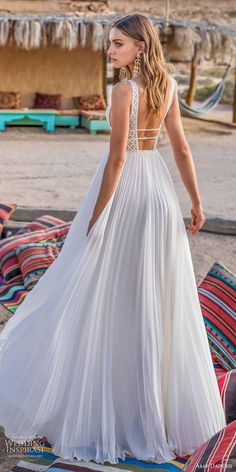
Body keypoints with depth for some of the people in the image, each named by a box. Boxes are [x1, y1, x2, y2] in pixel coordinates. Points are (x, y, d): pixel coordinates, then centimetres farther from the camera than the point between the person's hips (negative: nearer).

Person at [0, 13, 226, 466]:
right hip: (159, 186, 7)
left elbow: (117, 157, -19)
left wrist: (96, 214, -13)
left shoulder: (124, 90, -17)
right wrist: (196, 202, 12)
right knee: (159, 297, 13)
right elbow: (182, 148, 6)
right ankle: (174, 408, 23)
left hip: (126, 188, -7)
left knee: (104, 296, 2)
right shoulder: (167, 85, 5)